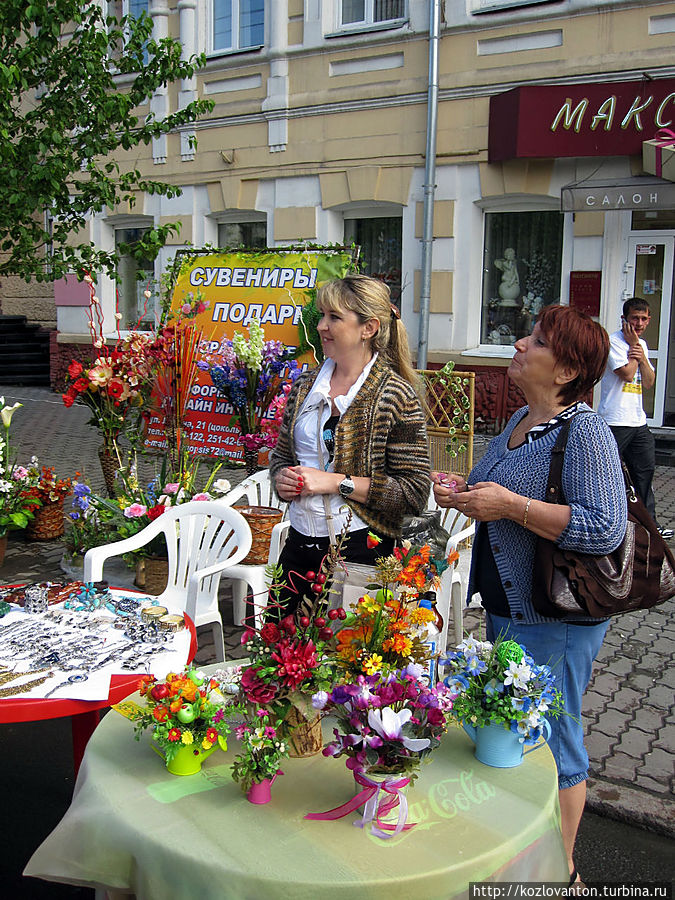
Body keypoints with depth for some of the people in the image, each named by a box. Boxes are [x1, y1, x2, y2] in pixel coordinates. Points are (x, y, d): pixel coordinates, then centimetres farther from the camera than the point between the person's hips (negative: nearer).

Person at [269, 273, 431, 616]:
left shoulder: (396, 395, -10)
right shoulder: (306, 385, 8)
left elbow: (415, 491, -13)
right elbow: (281, 454, 20)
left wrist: (336, 482, -17)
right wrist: (281, 479, -3)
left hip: (360, 551, -5)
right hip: (299, 544, 6)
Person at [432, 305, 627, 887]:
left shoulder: (586, 434, -19)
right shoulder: (521, 422, 9)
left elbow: (605, 529, -28)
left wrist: (513, 506, -27)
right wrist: (464, 492, 3)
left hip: (555, 620, -9)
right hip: (507, 606, 9)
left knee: (551, 738, 6)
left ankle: (561, 870, 28)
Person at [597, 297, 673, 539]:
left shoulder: (642, 344, 16)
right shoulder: (613, 341, -8)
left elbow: (648, 383, 11)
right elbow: (627, 374, -20)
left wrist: (642, 358, -5)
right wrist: (633, 346, -8)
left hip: (638, 421, 8)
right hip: (615, 421, -8)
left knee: (645, 470, 12)